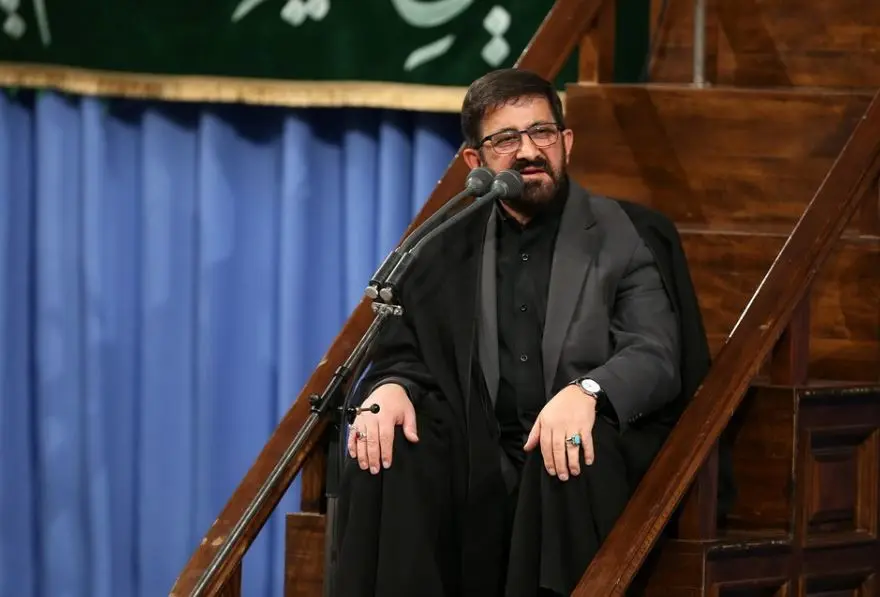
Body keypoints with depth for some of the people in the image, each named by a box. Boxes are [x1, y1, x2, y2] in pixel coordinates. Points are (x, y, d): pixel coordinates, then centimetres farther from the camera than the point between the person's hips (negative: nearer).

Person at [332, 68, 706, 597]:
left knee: (564, 454, -36)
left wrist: (587, 392, -29)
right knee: (385, 446, -25)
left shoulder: (627, 235, 5)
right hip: (481, 470, 3)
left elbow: (657, 355, -7)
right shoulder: (450, 248, 16)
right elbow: (407, 351, 14)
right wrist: (389, 388, -12)